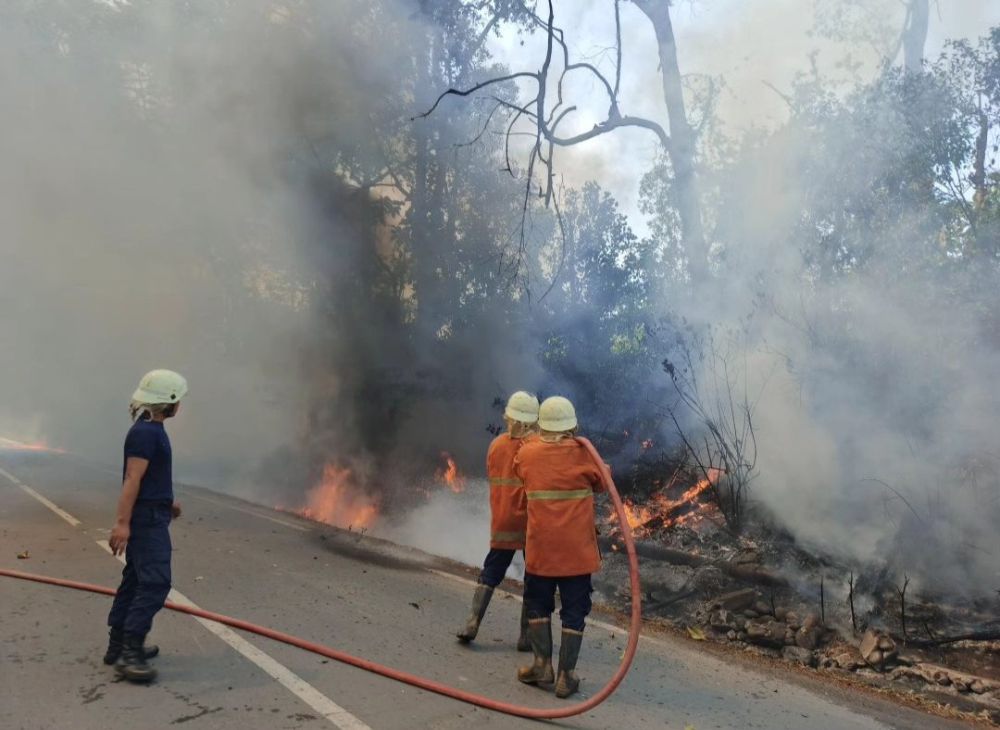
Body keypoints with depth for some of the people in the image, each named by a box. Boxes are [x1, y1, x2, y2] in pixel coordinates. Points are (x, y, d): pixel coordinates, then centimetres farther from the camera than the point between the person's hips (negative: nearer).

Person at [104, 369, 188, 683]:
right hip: (147, 518, -11)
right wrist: (122, 522, -27)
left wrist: (167, 502, 38)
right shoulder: (145, 432, -17)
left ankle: (118, 645, 23)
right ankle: (129, 652, -13)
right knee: (155, 582, -14)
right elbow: (132, 479, -23)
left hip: (151, 515, 11)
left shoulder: (151, 430, 14)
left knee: (136, 580, 15)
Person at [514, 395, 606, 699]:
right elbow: (601, 484, 7)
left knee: (538, 605, 19)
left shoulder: (527, 454, -4)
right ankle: (566, 675, 10)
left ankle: (542, 664, 18)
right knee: (574, 611, 8)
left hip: (540, 548, 1)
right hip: (578, 549, -1)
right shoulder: (583, 453, -9)